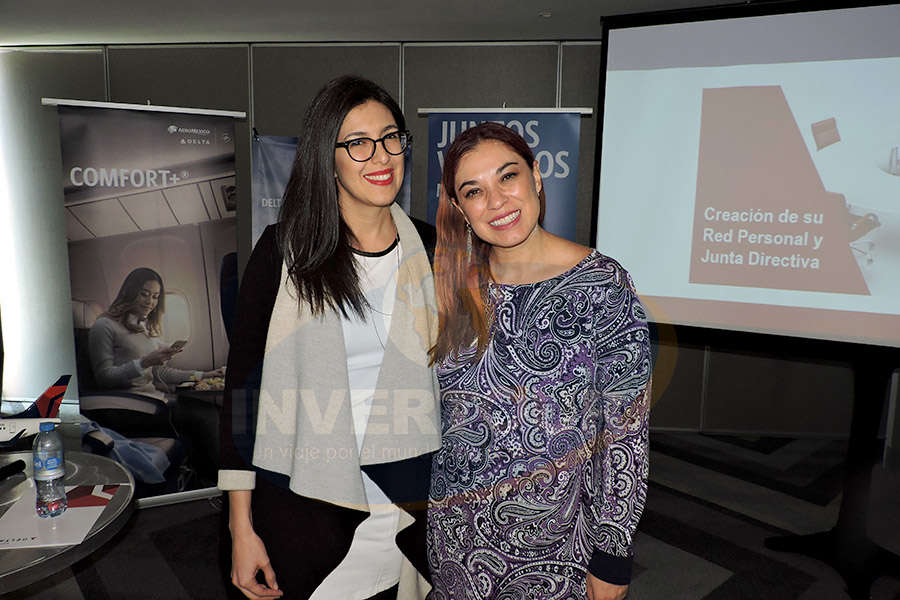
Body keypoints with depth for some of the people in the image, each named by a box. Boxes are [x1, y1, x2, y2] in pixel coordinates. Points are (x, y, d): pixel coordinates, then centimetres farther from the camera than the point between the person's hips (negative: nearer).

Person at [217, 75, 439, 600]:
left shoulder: (429, 252, 1)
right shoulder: (284, 251, -7)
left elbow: (453, 380, 8)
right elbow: (244, 385, -4)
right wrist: (242, 527, -5)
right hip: (300, 511, -2)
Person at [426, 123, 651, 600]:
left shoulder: (602, 285, -16)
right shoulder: (454, 285, -3)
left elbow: (625, 434, -12)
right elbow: (429, 409, 7)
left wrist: (610, 560, -10)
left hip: (554, 542, -3)